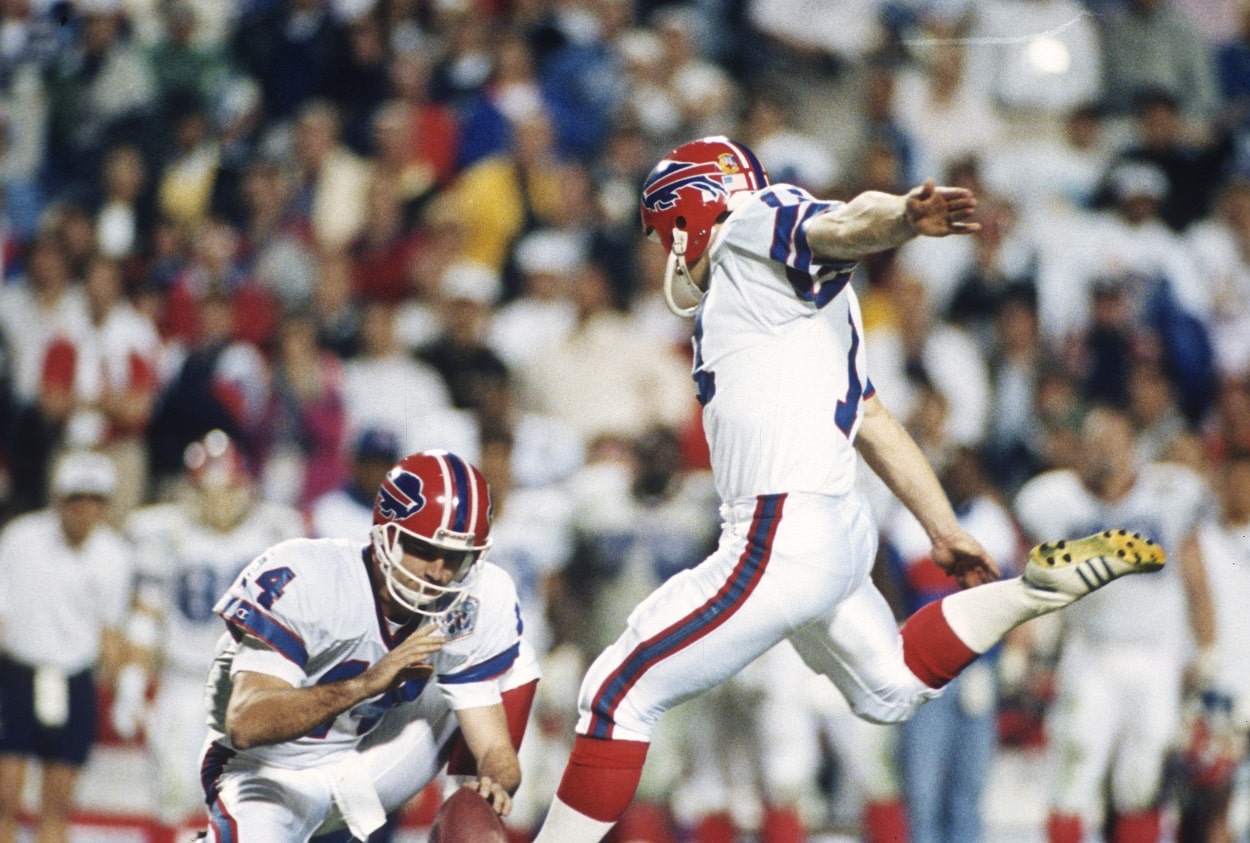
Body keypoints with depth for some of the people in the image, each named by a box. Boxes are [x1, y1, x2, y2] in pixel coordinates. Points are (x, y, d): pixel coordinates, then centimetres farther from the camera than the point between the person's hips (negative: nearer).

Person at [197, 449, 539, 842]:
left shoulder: (478, 605, -14)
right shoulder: (301, 580, -30)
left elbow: (493, 747, -11)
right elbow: (246, 725, -39)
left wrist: (495, 781, -36)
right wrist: (368, 683, -51)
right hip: (276, 774, -5)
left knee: (512, 664, -3)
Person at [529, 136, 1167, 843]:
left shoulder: (754, 227, -3)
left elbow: (845, 225, -26)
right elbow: (870, 418, 25)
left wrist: (904, 217, -49)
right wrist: (944, 527, 26)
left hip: (784, 541, -10)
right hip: (838, 534, 10)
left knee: (621, 694, -6)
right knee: (892, 688, 28)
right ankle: (1049, 583, 19)